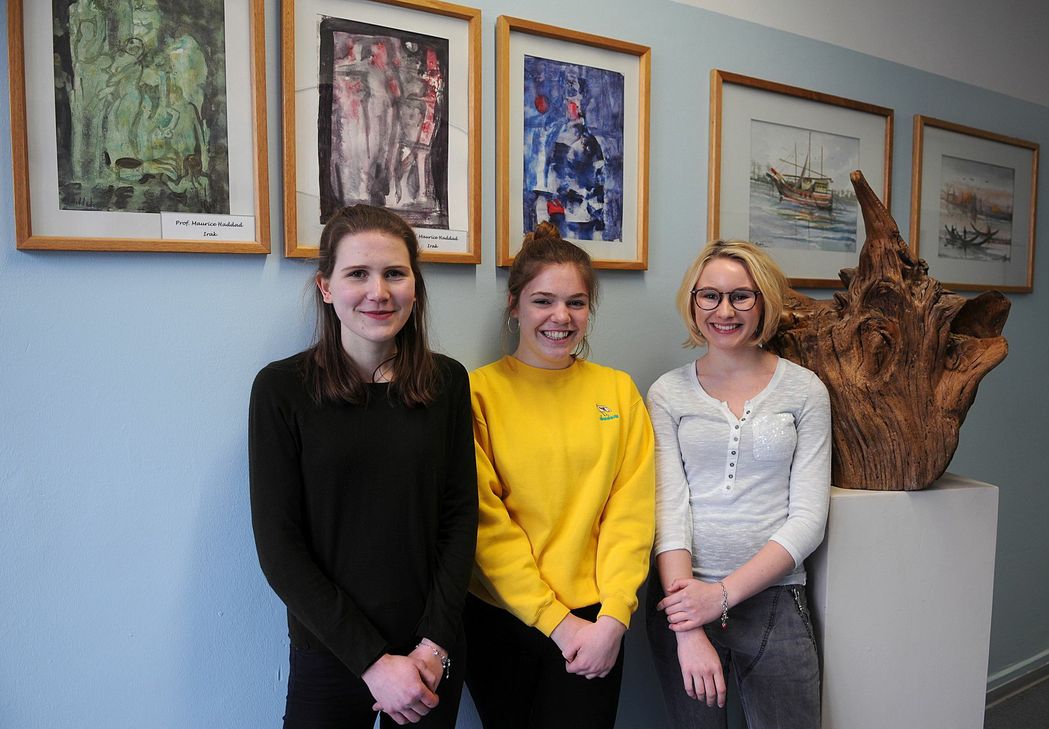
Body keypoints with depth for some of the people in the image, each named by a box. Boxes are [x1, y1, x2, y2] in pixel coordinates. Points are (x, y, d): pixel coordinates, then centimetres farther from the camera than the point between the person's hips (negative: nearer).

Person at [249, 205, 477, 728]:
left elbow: (460, 516, -1)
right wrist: (372, 660, -12)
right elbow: (278, 546, -10)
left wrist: (434, 645, -9)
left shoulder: (447, 381, -3)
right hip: (330, 659, -2)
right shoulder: (282, 388, -10)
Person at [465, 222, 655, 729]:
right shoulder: (480, 392, -7)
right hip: (499, 615, -1)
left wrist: (613, 617, -9)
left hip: (594, 619, 1)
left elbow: (631, 511, -1)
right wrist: (555, 620, -11)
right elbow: (486, 520, -9)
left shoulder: (618, 391, 2)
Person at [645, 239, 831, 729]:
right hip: (682, 600, 1)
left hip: (772, 599, 0)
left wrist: (724, 593, -13)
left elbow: (808, 518, -4)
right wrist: (687, 631, -14)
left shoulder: (805, 390, 0)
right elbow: (669, 508, -6)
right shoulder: (668, 393, 1)